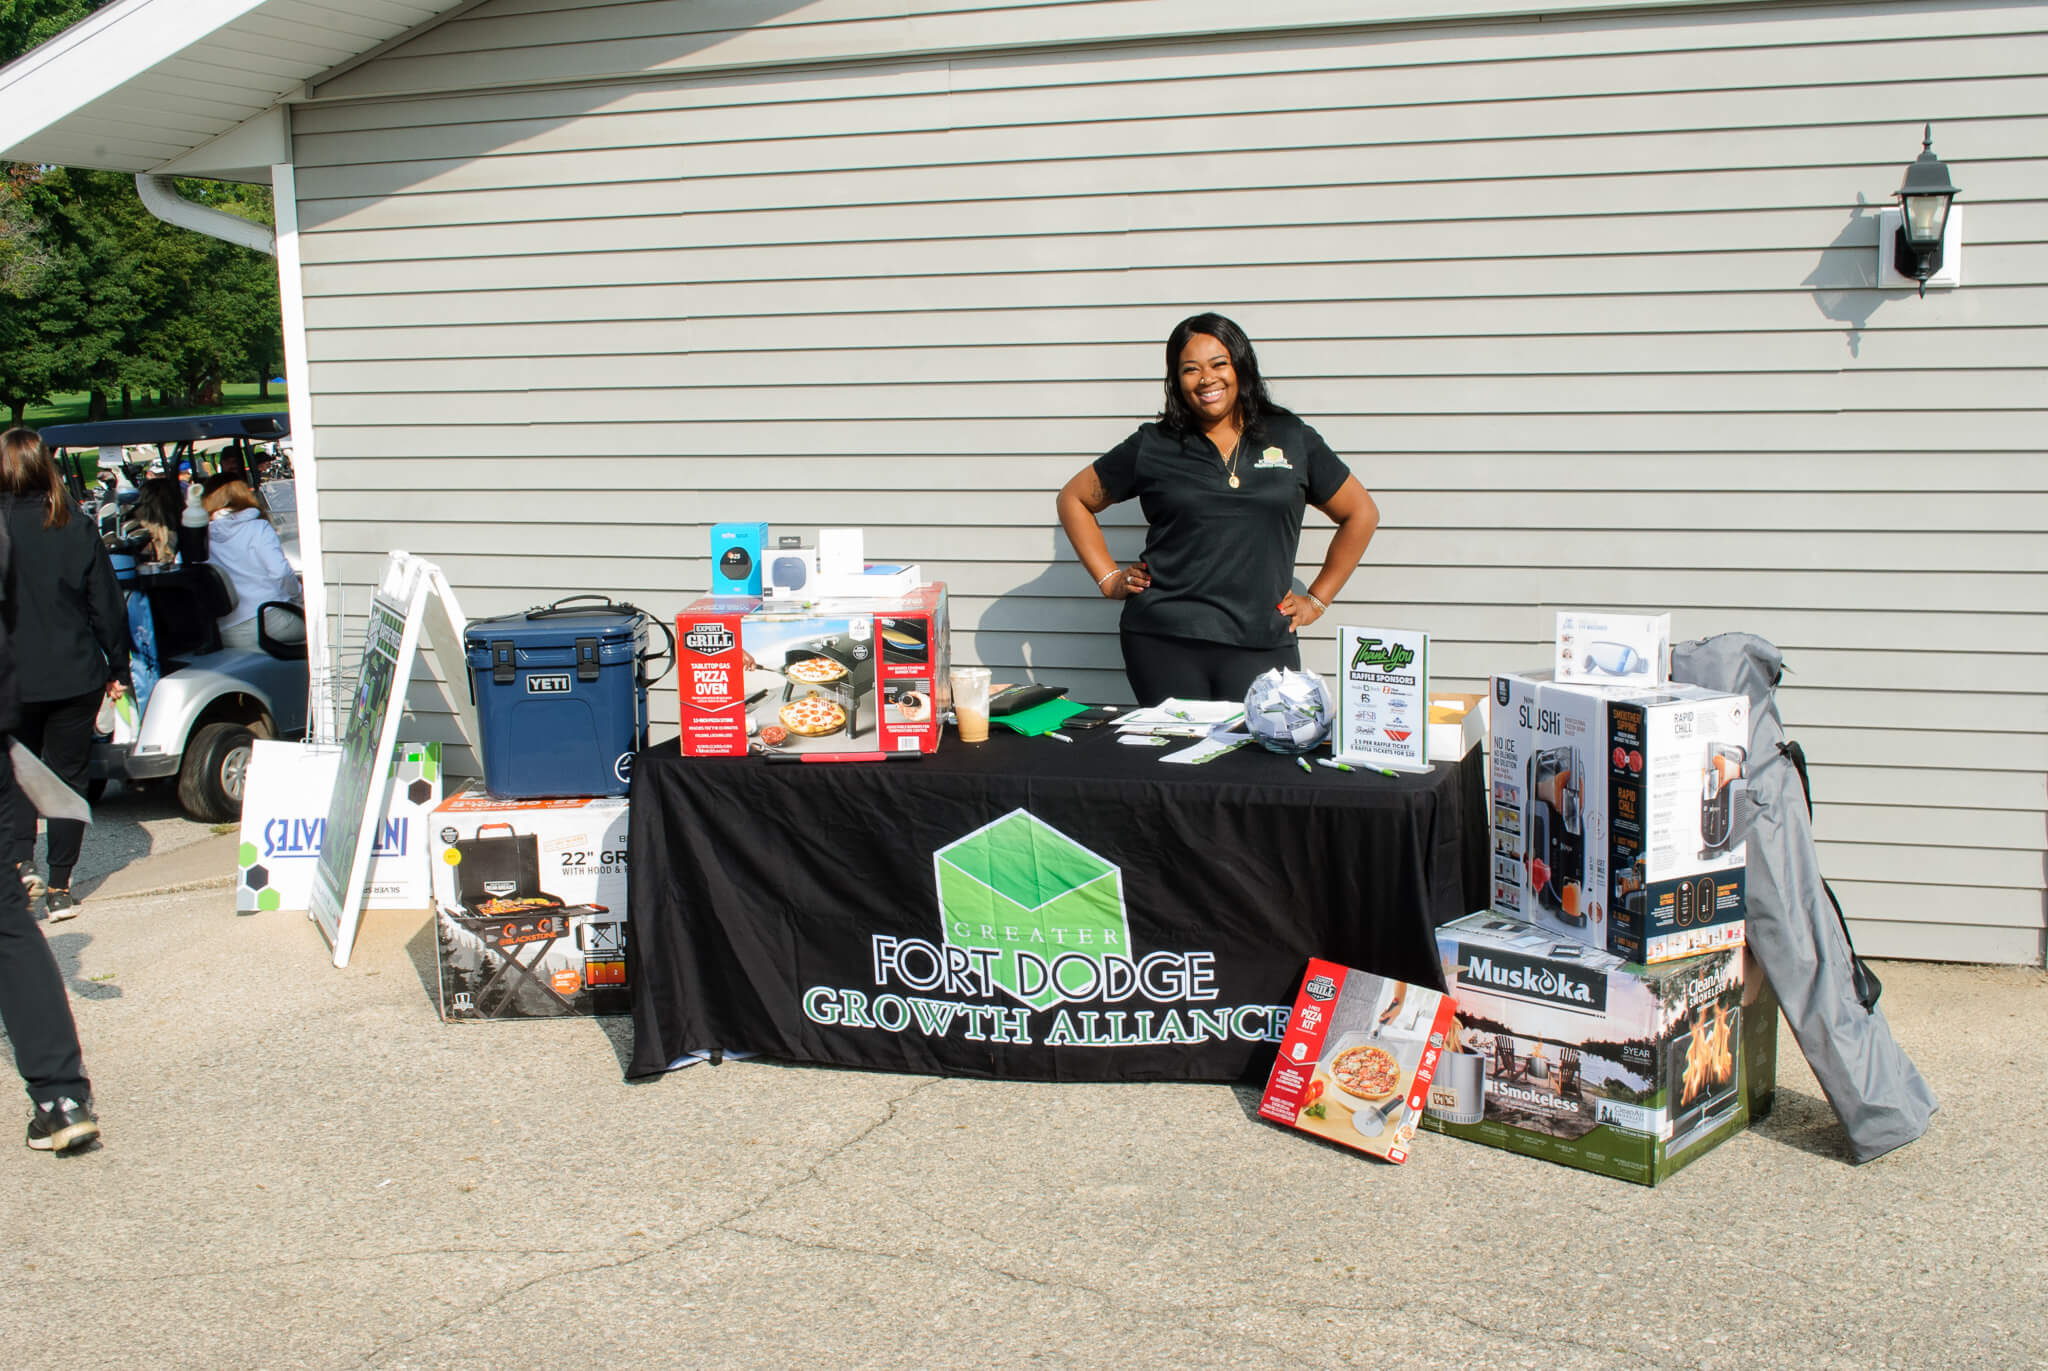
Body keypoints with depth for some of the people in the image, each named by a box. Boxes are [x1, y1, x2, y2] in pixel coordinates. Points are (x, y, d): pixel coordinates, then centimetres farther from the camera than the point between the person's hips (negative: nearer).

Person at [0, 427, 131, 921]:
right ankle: (59, 889, 11)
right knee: (68, 777, 9)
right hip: (75, 677, 2)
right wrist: (118, 668, 11)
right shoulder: (77, 527, -2)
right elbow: (106, 603, 3)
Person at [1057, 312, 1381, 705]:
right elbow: (1074, 499, 18)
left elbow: (1361, 513, 18)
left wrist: (1317, 599, 13)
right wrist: (1110, 579, 9)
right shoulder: (1152, 447, 8)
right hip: (1164, 643, 0)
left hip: (1262, 645, 1)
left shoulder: (1292, 440, 10)